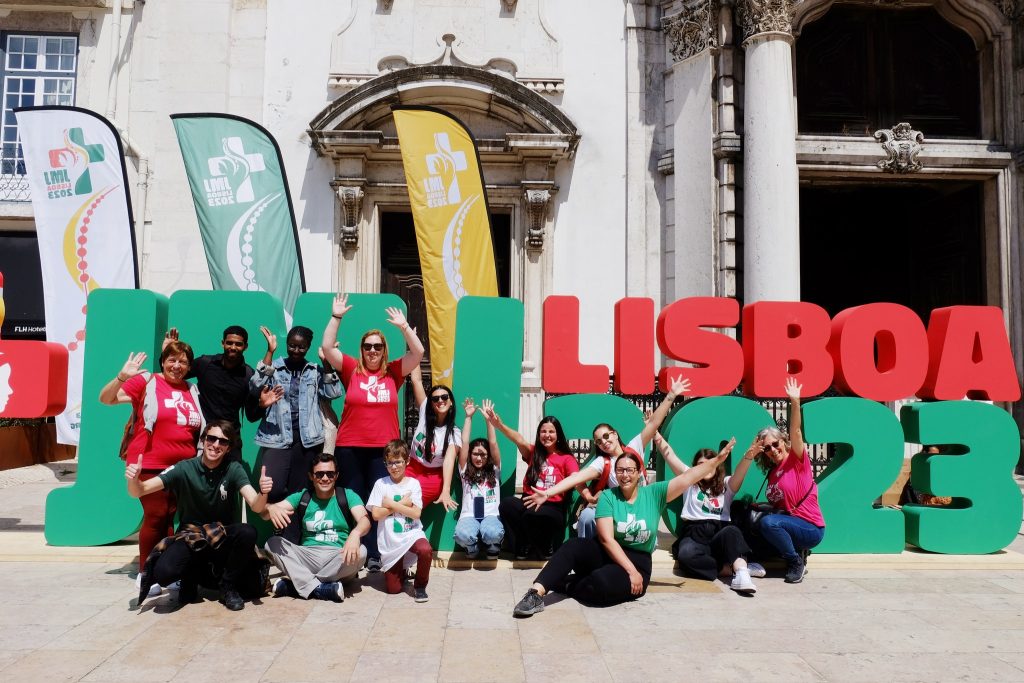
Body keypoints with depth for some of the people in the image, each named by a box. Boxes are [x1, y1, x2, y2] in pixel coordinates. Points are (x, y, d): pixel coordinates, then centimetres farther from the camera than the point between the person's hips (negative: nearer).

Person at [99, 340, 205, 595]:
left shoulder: (192, 390, 12)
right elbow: (106, 398, -7)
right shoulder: (146, 381, -1)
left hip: (184, 467, 5)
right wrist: (122, 376, -23)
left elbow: (199, 428, 23)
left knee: (175, 518, 9)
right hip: (150, 465, -4)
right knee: (155, 516, -4)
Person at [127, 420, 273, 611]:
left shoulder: (233, 470, -9)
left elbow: (256, 507, -21)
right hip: (189, 537, 0)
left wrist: (263, 492, -44)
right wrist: (133, 479, -37)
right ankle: (190, 577, 8)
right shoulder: (184, 469, -10)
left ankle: (228, 586, -6)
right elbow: (139, 491, -13)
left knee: (247, 532, -32)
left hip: (223, 538, 0)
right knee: (163, 572, -30)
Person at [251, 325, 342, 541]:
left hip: (306, 438, 2)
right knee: (272, 489, -19)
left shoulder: (316, 371, 10)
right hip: (277, 437, -1)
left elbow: (334, 393, 0)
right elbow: (257, 386, -11)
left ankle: (291, 544, 14)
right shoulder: (274, 367, 6)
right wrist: (270, 352, -12)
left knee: (298, 492, 5)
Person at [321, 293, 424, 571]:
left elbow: (418, 352, -2)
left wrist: (404, 326, -7)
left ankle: (375, 556, 8)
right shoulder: (352, 369, 3)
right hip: (350, 448, 0)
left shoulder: (393, 372, 5)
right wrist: (336, 317, -8)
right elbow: (327, 347, -3)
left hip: (383, 449, 0)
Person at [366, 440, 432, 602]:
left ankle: (420, 586, -8)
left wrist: (391, 504, -13)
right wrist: (402, 504, -12)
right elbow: (376, 514, -10)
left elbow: (416, 513, -12)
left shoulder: (413, 483, -2)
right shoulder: (381, 484, -2)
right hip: (389, 540, 1)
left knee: (425, 550, -35)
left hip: (411, 533, -1)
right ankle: (400, 571, 38)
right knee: (393, 588, 2)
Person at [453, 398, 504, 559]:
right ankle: (473, 547, 2)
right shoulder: (465, 471, 17)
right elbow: (464, 444, 8)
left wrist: (488, 419, 2)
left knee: (493, 533, -37)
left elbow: (493, 445, 6)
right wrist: (468, 417, 7)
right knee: (462, 535, -36)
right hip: (469, 516, 0)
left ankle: (493, 547, 2)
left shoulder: (494, 470, 17)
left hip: (491, 515, 0)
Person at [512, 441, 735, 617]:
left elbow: (689, 476, -8)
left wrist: (718, 459, -18)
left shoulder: (654, 493, 0)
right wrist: (630, 570, -20)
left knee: (601, 582, -34)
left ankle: (565, 584, -7)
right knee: (573, 545, -30)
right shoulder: (607, 496, -2)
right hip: (606, 553, 1)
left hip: (638, 561, -1)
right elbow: (607, 539, -12)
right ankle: (537, 591, -39)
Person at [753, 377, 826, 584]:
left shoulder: (797, 460, -7)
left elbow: (796, 432, -24)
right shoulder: (772, 472, 12)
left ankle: (796, 562, -7)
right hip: (791, 522, 8)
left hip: (811, 528, -8)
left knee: (768, 522, -29)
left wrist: (795, 402, -35)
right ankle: (796, 552, 5)